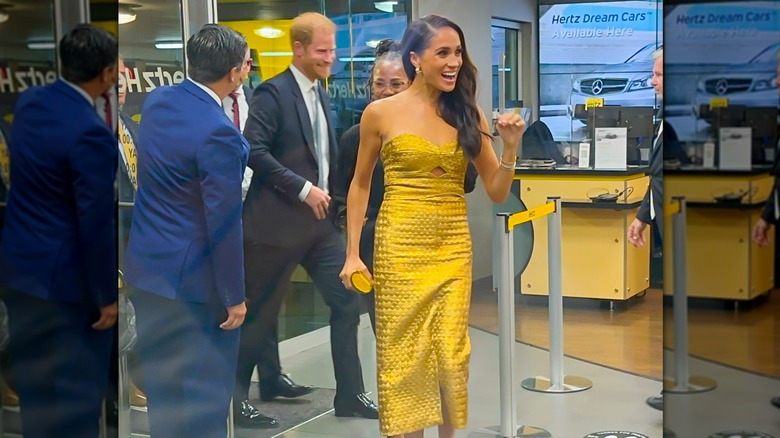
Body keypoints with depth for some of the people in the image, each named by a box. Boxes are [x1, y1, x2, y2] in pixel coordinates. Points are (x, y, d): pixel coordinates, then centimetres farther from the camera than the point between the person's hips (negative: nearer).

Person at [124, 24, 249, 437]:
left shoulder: (155, 100, 0)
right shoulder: (218, 133, -24)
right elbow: (223, 224, -20)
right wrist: (234, 295, -11)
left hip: (145, 265, 8)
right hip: (194, 278, -8)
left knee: (161, 381, 19)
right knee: (206, 388, 6)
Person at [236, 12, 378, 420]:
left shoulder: (321, 96, 14)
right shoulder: (273, 92, -12)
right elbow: (254, 151, -21)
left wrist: (328, 197, 11)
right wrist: (302, 189, -21)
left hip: (319, 218, 7)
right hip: (278, 220, -7)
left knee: (347, 300, 2)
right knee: (261, 309, 5)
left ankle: (350, 394, 11)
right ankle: (236, 390, 22)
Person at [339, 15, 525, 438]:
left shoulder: (469, 114, 3)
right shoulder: (381, 112, -3)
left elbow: (497, 194, 4)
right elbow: (360, 185, 5)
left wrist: (510, 147, -12)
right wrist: (352, 253, 1)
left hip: (453, 246, 2)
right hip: (400, 245, -2)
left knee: (451, 352, 3)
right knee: (403, 352, 3)